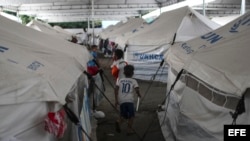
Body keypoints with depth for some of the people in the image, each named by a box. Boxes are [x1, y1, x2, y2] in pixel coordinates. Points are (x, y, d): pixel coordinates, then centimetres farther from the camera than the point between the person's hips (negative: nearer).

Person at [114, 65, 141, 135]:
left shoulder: (120, 80, 14)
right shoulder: (133, 81, 8)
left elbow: (116, 89, 4)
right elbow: (137, 90, -5)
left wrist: (116, 100, 7)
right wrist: (139, 95, 17)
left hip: (121, 101, 3)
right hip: (129, 100, -3)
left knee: (123, 115, 16)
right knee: (131, 116, 12)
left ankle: (118, 122, -12)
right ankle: (129, 129, 5)